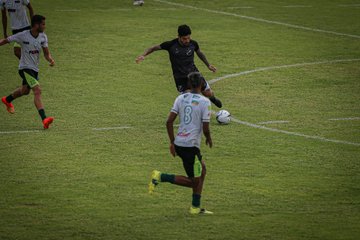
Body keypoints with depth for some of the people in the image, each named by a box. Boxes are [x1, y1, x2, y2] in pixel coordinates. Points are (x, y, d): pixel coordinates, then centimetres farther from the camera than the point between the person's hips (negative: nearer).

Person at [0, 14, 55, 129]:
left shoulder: (43, 37, -3)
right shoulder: (23, 36, -18)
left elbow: (46, 53, -1)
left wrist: (50, 59, -22)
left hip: (35, 69, 8)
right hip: (25, 68, -8)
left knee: (25, 90, 29)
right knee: (37, 91, -24)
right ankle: (44, 119, -32)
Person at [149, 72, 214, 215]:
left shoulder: (181, 98, 7)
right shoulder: (205, 102, -8)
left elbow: (169, 121, 2)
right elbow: (205, 129, -10)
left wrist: (172, 142, 10)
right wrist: (209, 139, 12)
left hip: (179, 143, 7)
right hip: (191, 145, -7)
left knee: (202, 169, 22)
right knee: (194, 181, 3)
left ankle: (196, 207, 19)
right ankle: (161, 177, -11)